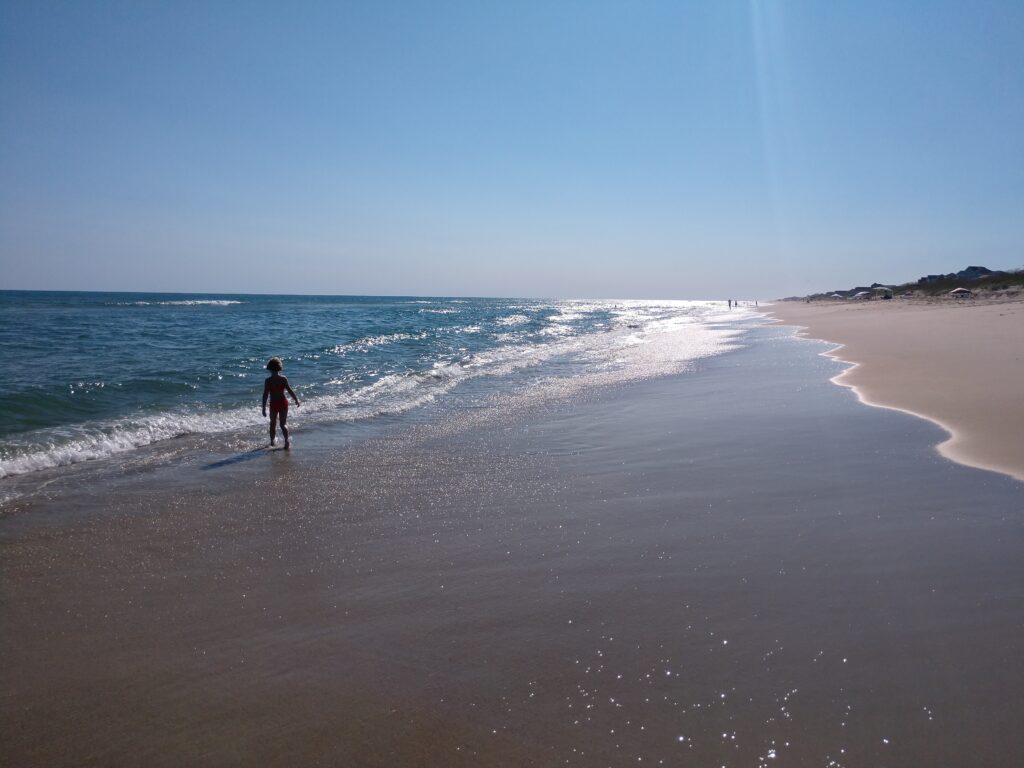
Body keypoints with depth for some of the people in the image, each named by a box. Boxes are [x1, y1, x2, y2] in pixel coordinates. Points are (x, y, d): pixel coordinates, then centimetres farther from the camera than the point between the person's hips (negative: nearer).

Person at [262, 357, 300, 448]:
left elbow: (265, 395, -9)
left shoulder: (268, 380, -8)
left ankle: (273, 440, 33)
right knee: (283, 423, 4)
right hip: (283, 402, 0)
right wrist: (296, 399, 6)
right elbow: (289, 390, -8)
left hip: (273, 404, 0)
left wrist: (264, 408, -5)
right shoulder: (283, 378, -8)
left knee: (273, 423, 19)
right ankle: (286, 441, -15)